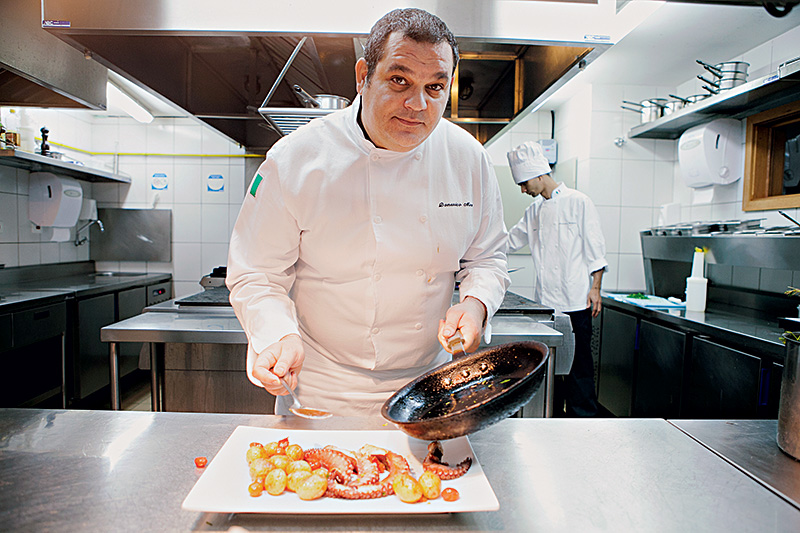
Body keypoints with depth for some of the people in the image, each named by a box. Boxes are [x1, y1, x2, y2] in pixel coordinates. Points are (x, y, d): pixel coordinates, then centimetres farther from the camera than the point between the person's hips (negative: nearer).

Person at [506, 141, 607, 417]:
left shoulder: (578, 202, -4)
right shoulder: (534, 210, 14)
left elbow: (595, 249, -5)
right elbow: (510, 241, 21)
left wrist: (595, 288, -9)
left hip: (574, 302, -6)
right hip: (545, 302, 6)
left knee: (578, 364, 0)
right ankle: (551, 420, 23)